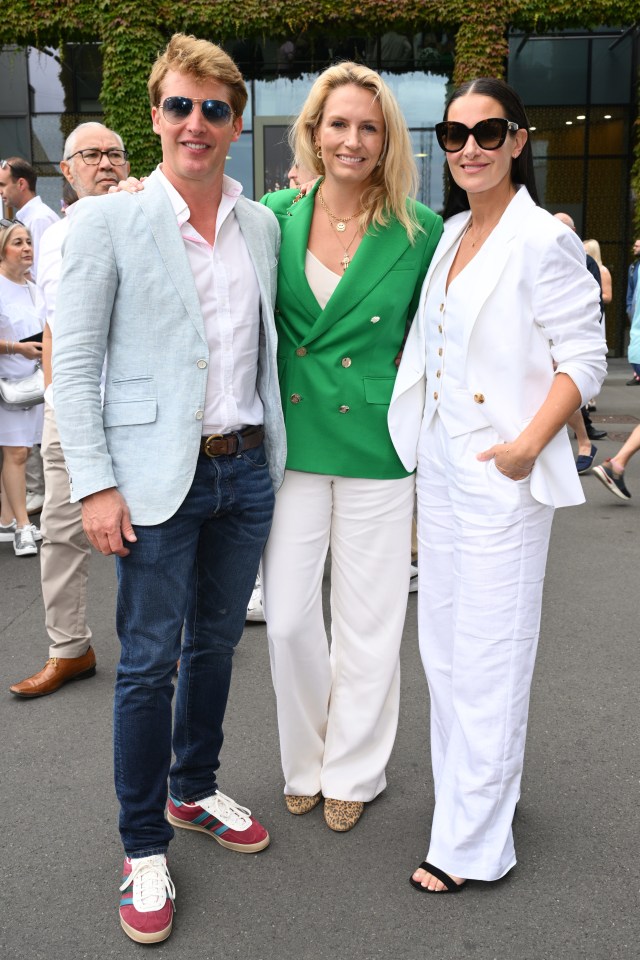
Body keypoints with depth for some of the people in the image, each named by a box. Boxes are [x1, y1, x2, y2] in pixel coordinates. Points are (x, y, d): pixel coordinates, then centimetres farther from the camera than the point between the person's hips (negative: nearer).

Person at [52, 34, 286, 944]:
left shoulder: (262, 224, 7)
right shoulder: (106, 220, -7)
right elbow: (73, 364, -8)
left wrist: (273, 444, 11)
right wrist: (95, 484, -13)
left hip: (247, 469, 5)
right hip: (159, 478, -4)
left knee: (216, 641, 17)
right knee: (149, 661, 3)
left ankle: (195, 791, 38)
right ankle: (143, 847, 22)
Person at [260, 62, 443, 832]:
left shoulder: (419, 232, -2)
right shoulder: (276, 216, 3)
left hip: (377, 450, -1)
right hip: (291, 444, 2)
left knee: (367, 623, 9)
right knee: (287, 617, 5)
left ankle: (353, 770, 31)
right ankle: (305, 761, 32)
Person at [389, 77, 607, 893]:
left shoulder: (544, 240, -9)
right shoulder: (448, 235, 13)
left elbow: (583, 358, -12)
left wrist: (529, 444, -24)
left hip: (503, 474, -8)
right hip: (439, 466, 8)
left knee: (488, 653, -1)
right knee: (442, 646, 15)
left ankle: (471, 840, 13)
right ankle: (467, 789, 34)